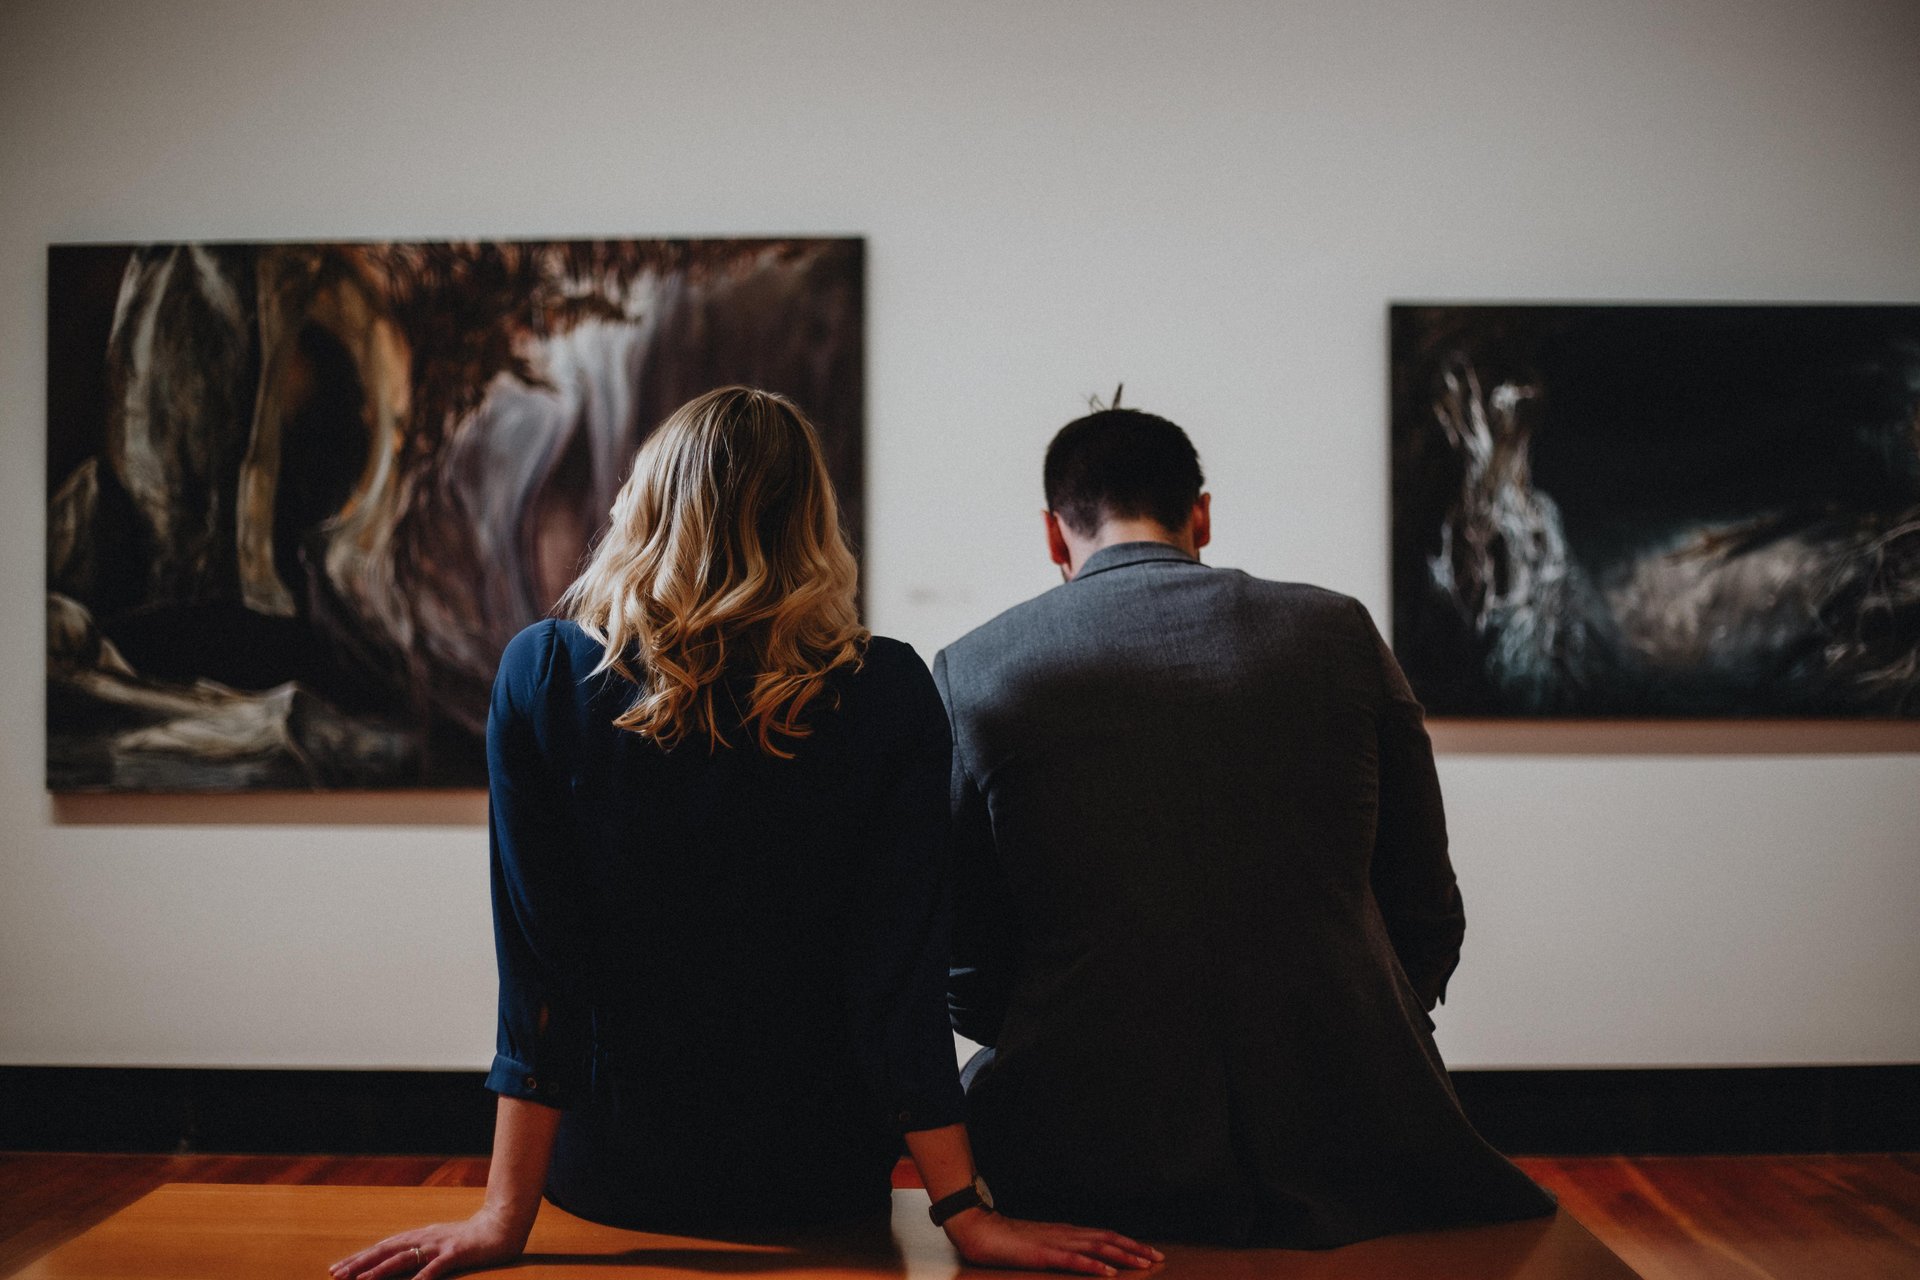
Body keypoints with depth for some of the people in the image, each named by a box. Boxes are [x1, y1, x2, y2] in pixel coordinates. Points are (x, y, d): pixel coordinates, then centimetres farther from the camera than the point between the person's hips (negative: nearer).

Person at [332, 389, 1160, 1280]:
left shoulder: (542, 676, -12)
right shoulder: (886, 693, -13)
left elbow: (536, 970, -13)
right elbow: (901, 980, -14)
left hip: (610, 1180, 0)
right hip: (818, 1190, 0)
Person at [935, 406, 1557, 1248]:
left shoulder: (972, 673, 0)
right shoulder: (1340, 633, 3)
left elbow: (964, 969, 4)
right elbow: (1429, 920, 7)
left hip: (1097, 1173, -1)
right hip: (1343, 1153, 2)